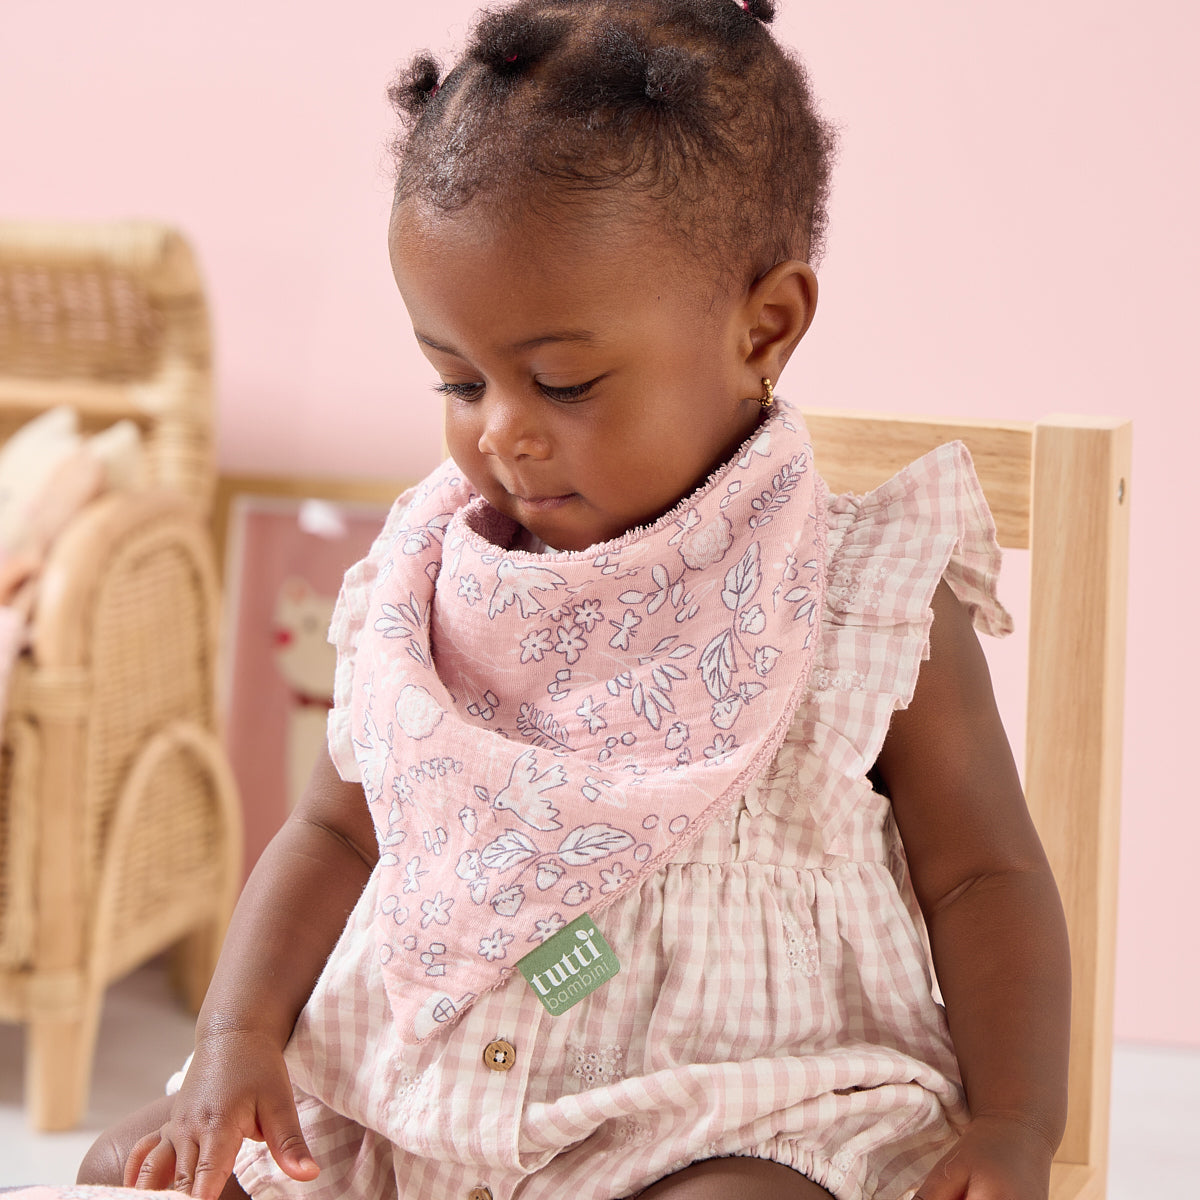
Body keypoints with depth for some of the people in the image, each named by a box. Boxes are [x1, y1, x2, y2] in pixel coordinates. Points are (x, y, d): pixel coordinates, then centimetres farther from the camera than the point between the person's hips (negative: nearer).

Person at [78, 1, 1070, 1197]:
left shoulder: (871, 604, -3)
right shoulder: (429, 587, 7)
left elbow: (981, 873, 2)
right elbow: (335, 830, 15)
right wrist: (238, 1039, -2)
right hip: (398, 1092, 5)